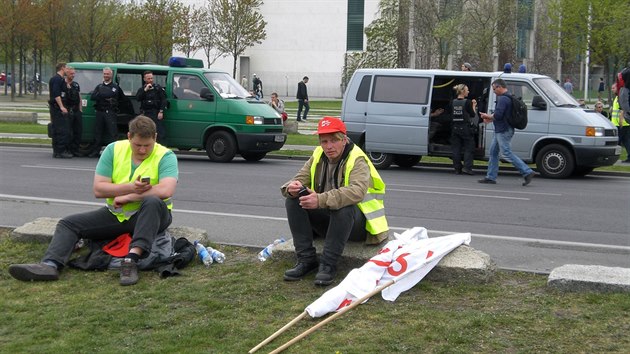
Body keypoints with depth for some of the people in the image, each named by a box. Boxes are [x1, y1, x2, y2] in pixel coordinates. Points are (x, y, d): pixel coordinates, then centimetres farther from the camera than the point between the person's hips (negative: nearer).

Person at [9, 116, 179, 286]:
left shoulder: (165, 156, -11)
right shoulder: (113, 150, 0)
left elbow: (166, 191, -28)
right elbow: (98, 189, -5)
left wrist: (127, 197, -21)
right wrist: (130, 187, -21)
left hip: (150, 216, -4)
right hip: (115, 215, 5)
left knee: (153, 202, -38)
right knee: (68, 223, -9)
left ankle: (132, 259, -49)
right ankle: (50, 264, -35)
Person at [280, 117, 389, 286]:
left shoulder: (357, 160, -18)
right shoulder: (318, 156, 2)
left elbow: (357, 191, -37)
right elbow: (300, 178, 0)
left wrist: (321, 200, -48)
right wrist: (292, 188, -27)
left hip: (357, 223, -6)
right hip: (326, 220, 6)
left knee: (343, 207, -39)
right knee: (293, 201, -14)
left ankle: (328, 264, -30)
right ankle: (306, 259, -16)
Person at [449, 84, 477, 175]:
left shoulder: (452, 102, 3)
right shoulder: (467, 102, -11)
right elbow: (473, 115, -7)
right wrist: (473, 106, 7)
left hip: (455, 128, 4)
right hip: (465, 128, -4)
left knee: (456, 149, 8)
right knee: (469, 148, 4)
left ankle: (457, 169, 8)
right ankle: (467, 167, -6)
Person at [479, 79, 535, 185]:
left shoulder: (503, 99, -18)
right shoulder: (508, 98, 17)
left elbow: (498, 115, -25)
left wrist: (487, 116, -7)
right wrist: (490, 118, 12)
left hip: (503, 131, -11)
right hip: (501, 131, 11)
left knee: (507, 153, -9)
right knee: (493, 152, 13)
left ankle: (527, 172, -8)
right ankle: (491, 177, 16)